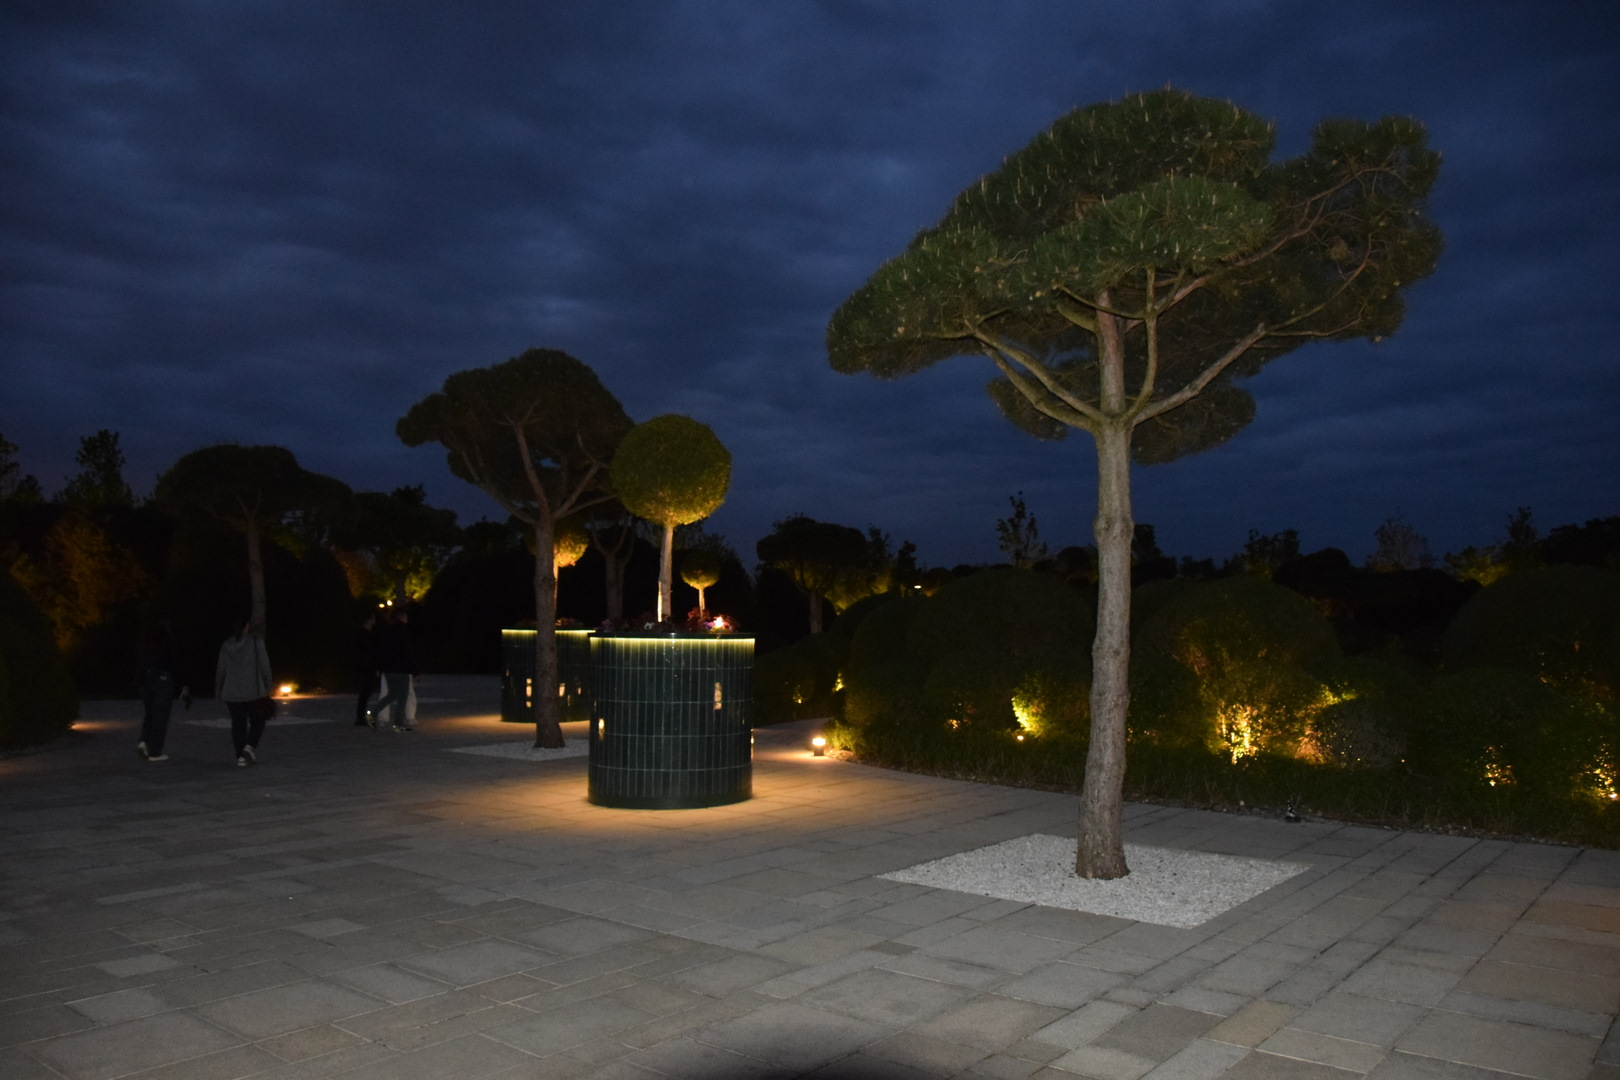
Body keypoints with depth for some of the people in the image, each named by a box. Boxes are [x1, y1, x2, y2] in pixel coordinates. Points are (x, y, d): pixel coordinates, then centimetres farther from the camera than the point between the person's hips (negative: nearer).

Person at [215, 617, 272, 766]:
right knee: (257, 721, 9)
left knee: (238, 724, 8)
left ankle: (241, 756, 3)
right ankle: (250, 746, -13)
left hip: (232, 693, 3)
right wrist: (267, 687, -1)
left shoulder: (227, 644, 7)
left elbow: (220, 670, 9)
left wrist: (218, 691, 17)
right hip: (253, 691, -3)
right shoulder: (256, 641, -5)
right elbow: (264, 666, -8)